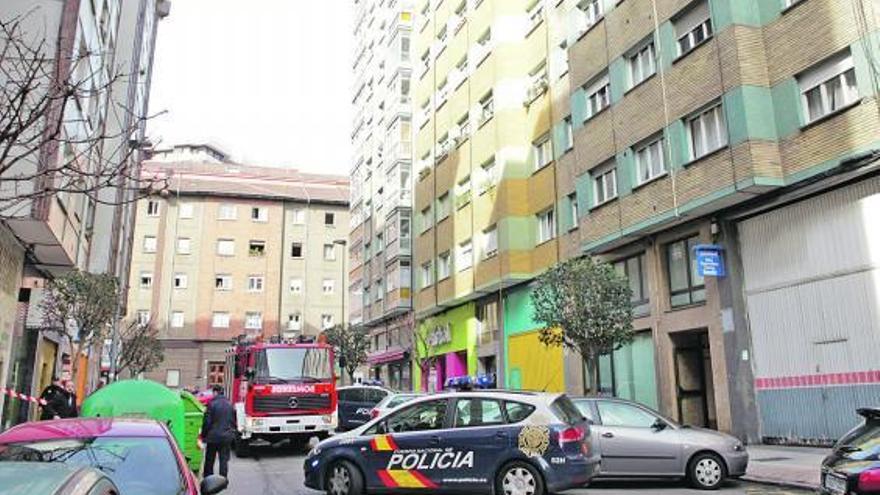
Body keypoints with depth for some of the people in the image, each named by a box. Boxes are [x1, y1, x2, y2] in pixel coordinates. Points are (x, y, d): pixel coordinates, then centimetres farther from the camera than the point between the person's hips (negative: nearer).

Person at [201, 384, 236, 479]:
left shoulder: (212, 404, -11)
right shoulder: (230, 405, 4)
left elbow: (207, 422, -10)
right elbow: (234, 421, 10)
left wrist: (203, 434, 2)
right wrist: (232, 433, 19)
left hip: (213, 436, -3)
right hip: (227, 437, 3)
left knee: (209, 460, 11)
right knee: (224, 460, 6)